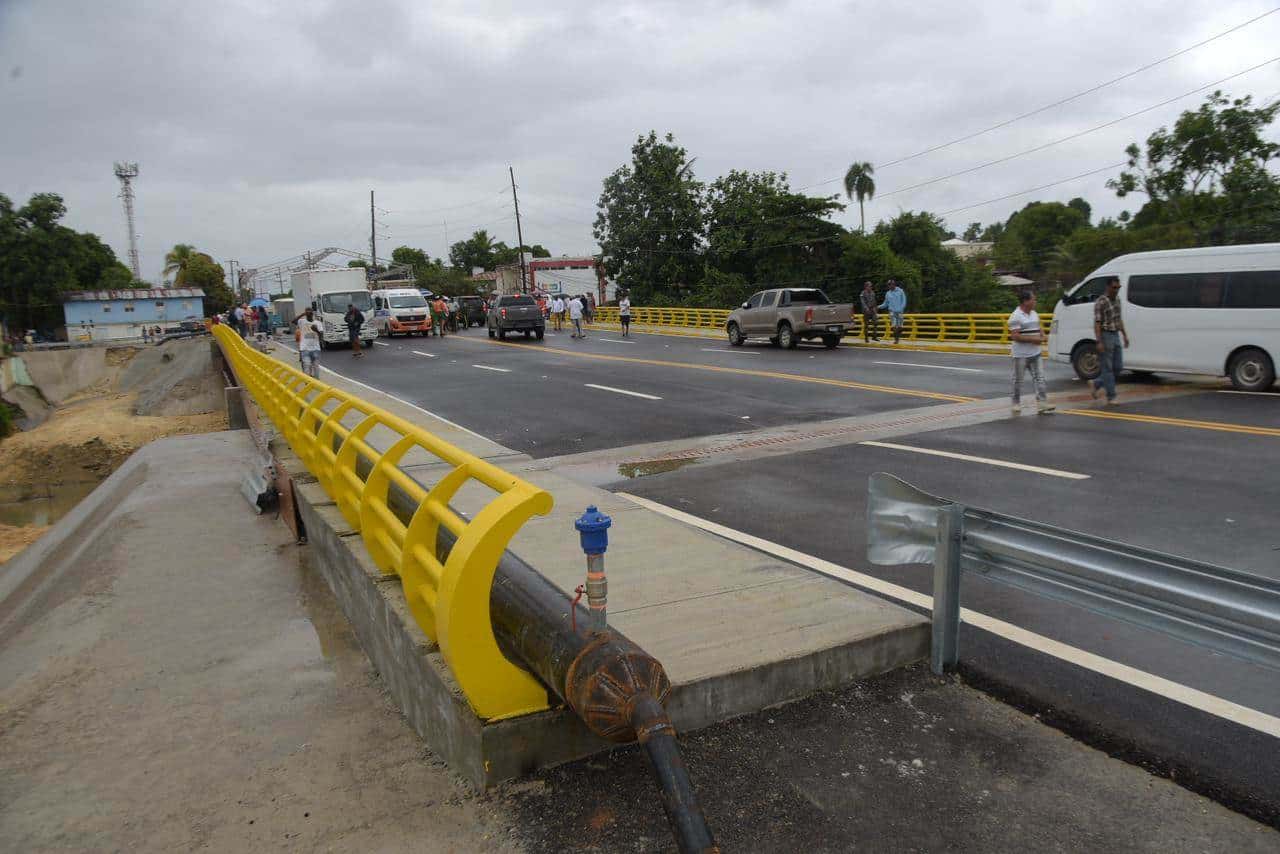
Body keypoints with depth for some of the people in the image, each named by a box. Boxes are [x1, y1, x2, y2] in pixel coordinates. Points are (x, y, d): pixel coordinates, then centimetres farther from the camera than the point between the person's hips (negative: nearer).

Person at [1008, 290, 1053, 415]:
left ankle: (1042, 404, 1)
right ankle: (1016, 404, 15)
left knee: (1039, 378, 2)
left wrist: (1042, 337, 0)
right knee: (1018, 380, 3)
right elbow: (1014, 336, -20)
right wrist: (1033, 339, -19)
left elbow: (1039, 329, 23)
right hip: (1021, 355, -7)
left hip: (1035, 353, 7)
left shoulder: (1034, 314, 13)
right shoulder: (1016, 316, -13)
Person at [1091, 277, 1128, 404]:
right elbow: (1097, 323, -17)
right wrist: (1099, 342, -23)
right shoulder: (1100, 302, -13)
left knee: (1118, 367, 9)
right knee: (1108, 368, -3)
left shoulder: (1117, 299, 12)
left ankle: (1096, 385, 24)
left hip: (1116, 336, 8)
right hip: (1106, 336, -8)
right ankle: (1111, 398, 1)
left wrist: (1124, 335, 17)